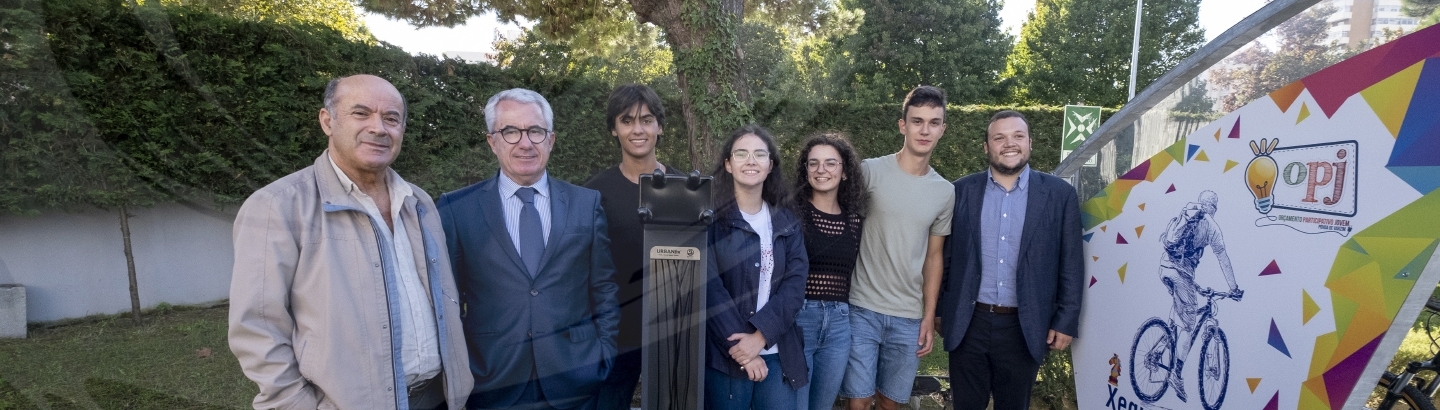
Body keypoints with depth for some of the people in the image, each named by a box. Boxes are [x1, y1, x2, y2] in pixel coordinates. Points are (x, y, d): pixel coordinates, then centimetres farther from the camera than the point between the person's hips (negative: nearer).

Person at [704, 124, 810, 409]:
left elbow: (795, 282, -2)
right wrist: (740, 348, -15)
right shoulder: (710, 217, -4)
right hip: (724, 355, -3)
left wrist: (760, 335, -14)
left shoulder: (786, 221, 7)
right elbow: (709, 287, -11)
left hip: (777, 353, 3)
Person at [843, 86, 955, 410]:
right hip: (863, 309, -3)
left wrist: (929, 318, 8)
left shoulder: (945, 192, 5)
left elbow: (933, 257, 10)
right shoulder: (870, 171, -8)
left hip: (910, 318, 3)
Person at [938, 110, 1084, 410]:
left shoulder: (1060, 195, -1)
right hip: (968, 324, 1)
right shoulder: (961, 191, 0)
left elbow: (1070, 266, 1)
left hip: (1025, 328, 0)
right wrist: (939, 311, 5)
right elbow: (945, 257, 4)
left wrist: (1066, 321, -2)